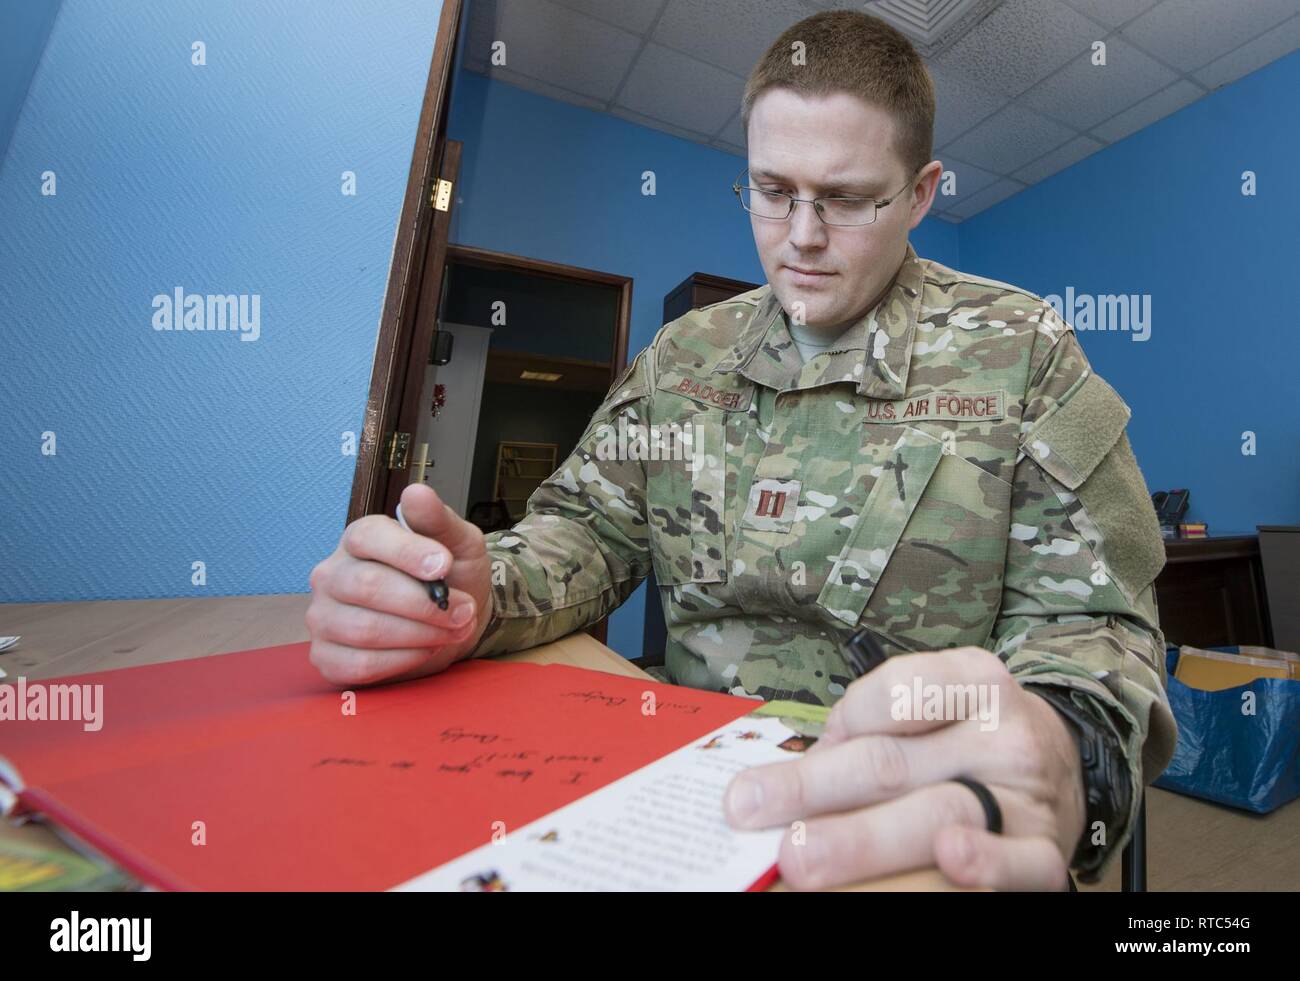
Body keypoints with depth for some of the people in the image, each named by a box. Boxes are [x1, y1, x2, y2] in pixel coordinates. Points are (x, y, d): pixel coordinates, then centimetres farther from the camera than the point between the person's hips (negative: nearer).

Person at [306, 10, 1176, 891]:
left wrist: (1058, 751, -29)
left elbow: (1091, 619, -7)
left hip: (915, 824, 0)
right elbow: (591, 528, 5)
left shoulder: (1024, 353, -4)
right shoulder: (686, 351, 5)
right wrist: (480, 596, -15)